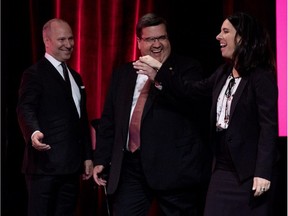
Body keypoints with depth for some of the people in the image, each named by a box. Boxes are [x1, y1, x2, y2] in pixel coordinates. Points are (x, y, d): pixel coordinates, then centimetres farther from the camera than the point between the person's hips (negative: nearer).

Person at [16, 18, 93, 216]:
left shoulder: (75, 77, 21)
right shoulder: (35, 74, -3)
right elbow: (26, 109, -17)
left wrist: (88, 156, 19)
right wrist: (34, 133, -37)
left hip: (72, 164, 8)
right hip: (46, 162, -8)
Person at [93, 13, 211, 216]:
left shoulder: (188, 68, 2)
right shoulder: (123, 74, 15)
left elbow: (194, 105, -16)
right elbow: (108, 120, 16)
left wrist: (158, 80, -24)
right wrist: (101, 160, 10)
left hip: (174, 166, -3)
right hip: (130, 166, 4)